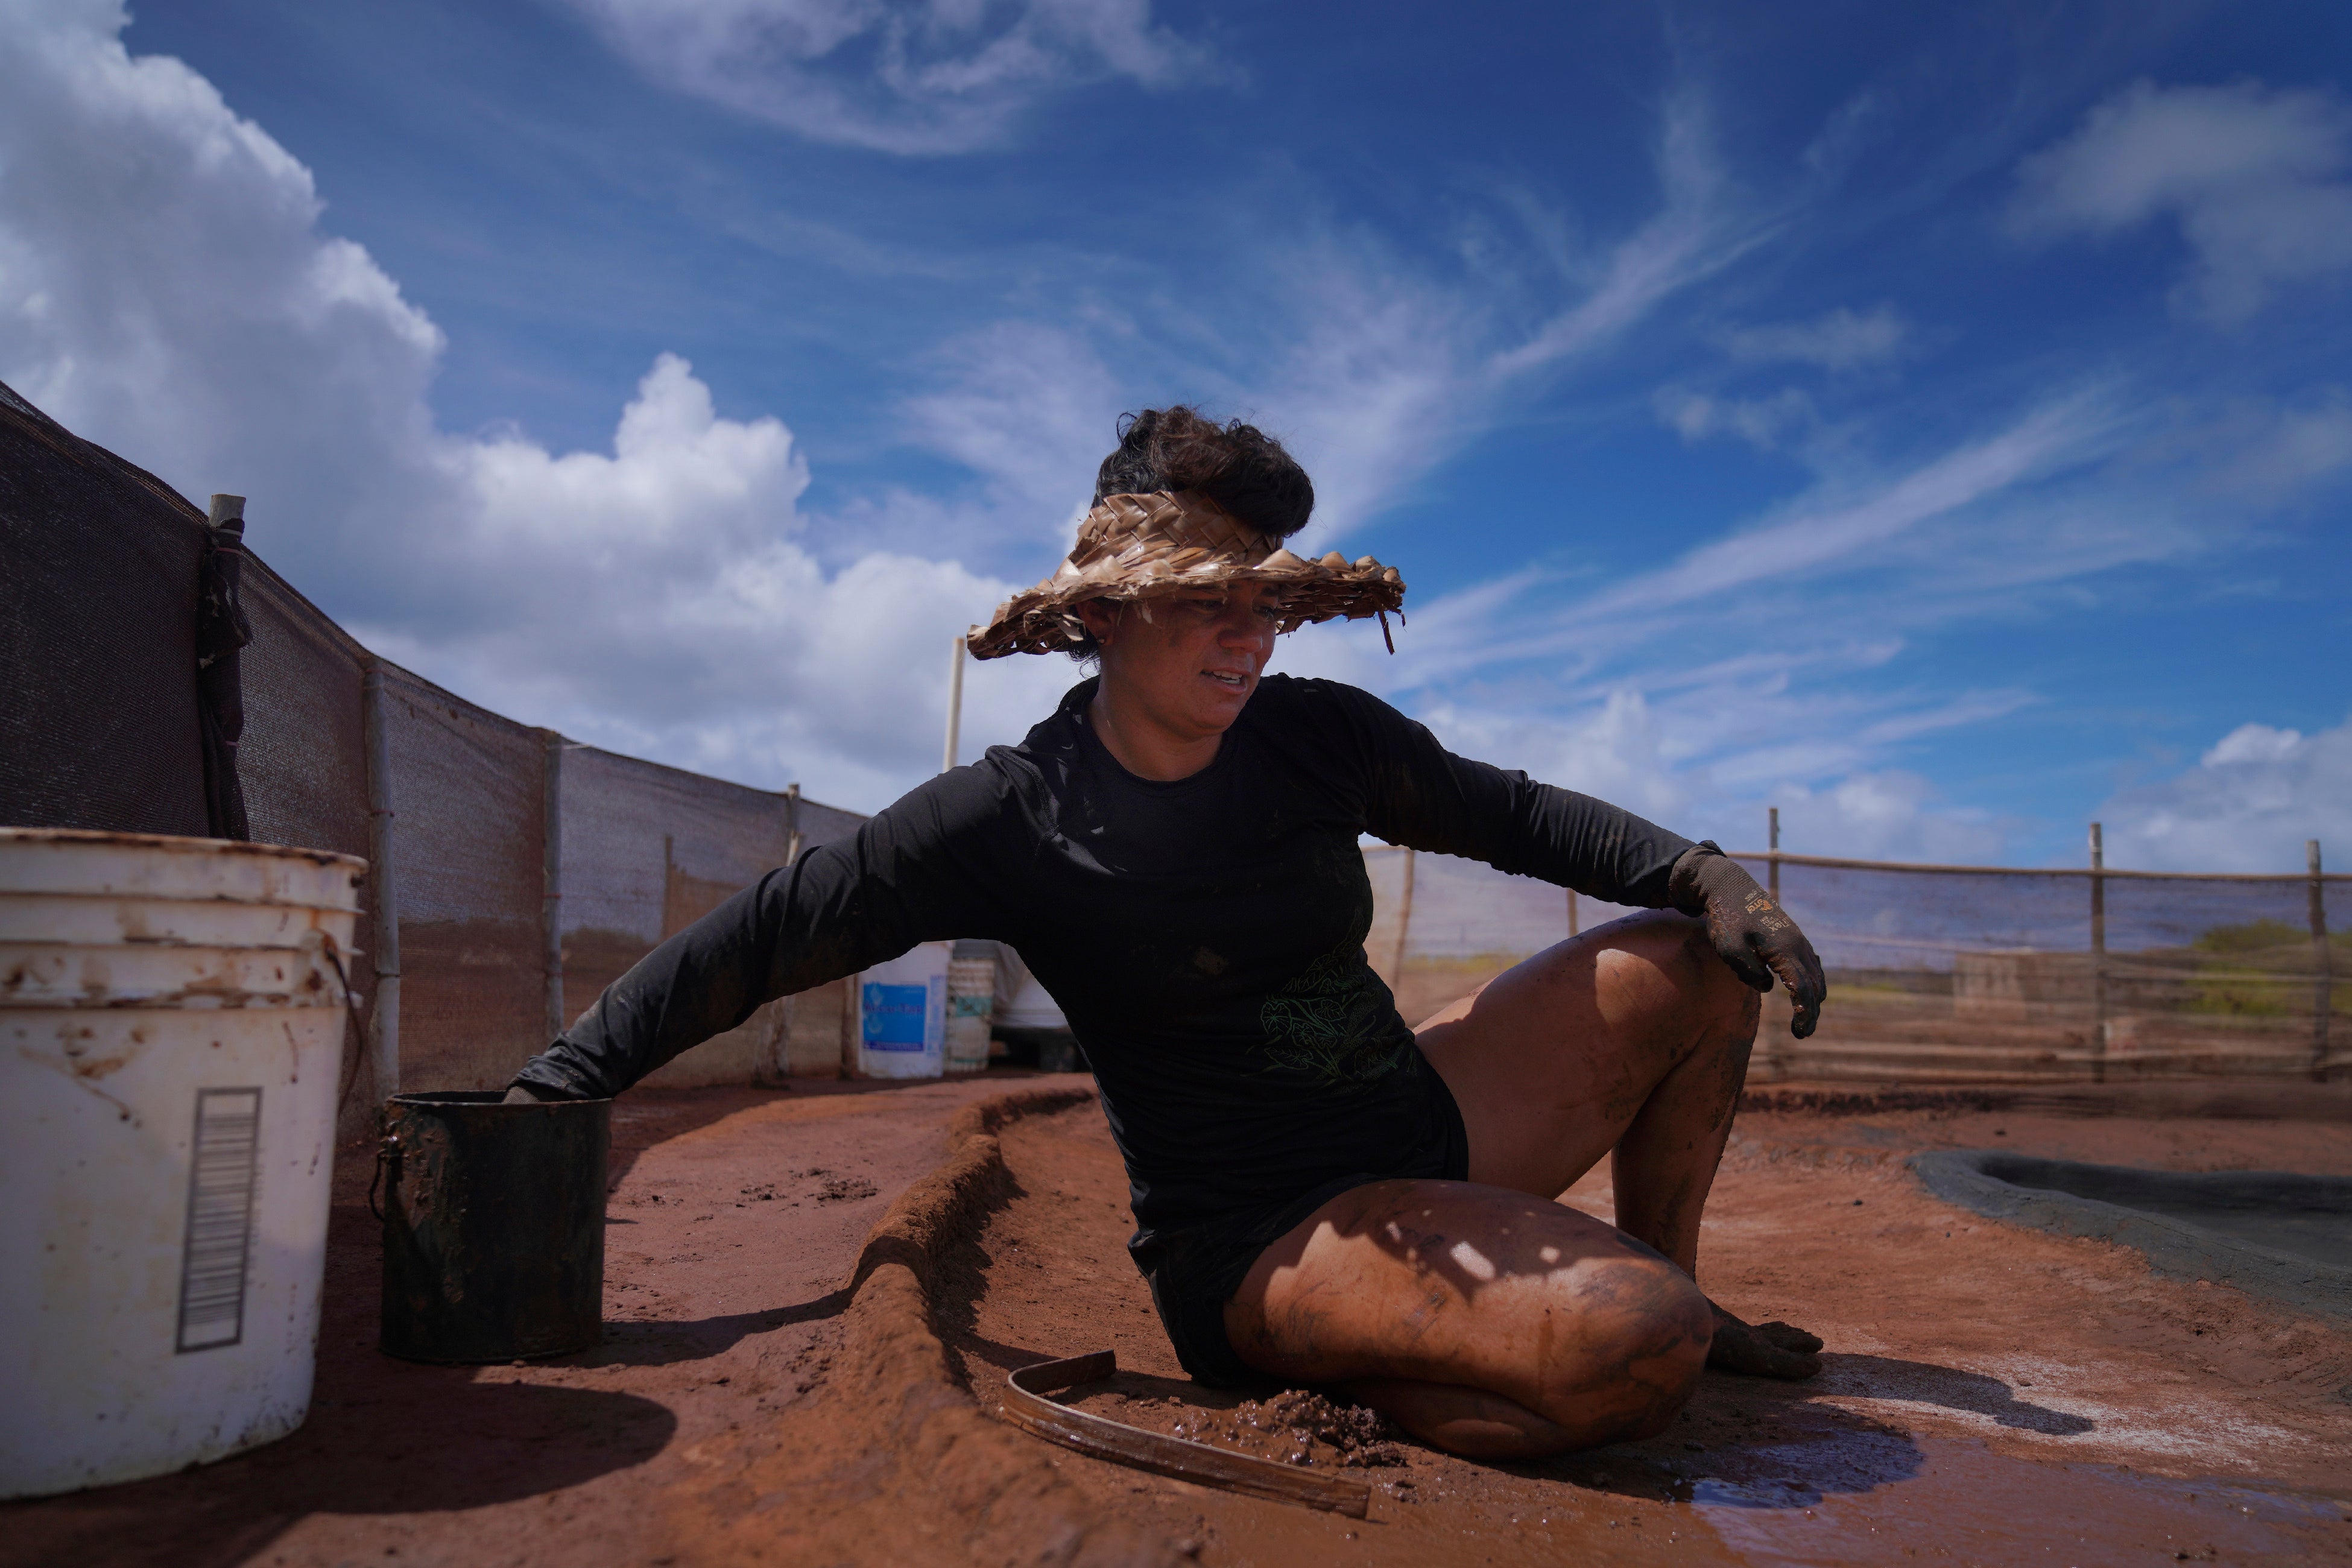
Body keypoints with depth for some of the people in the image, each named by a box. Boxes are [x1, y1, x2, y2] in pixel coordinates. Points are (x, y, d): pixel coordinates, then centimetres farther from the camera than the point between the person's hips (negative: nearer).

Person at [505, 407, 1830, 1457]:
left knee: (1691, 959, 3)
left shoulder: (1320, 737, 0)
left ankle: (1669, 1279, 19)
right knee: (1631, 1350, -29)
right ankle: (1326, 1369, -3)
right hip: (1258, 1235, -7)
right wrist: (557, 1086, -12)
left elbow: (1509, 815, 10)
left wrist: (1702, 873, -4)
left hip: (1423, 1129, 7)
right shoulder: (1016, 819, -13)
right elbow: (764, 938, -9)